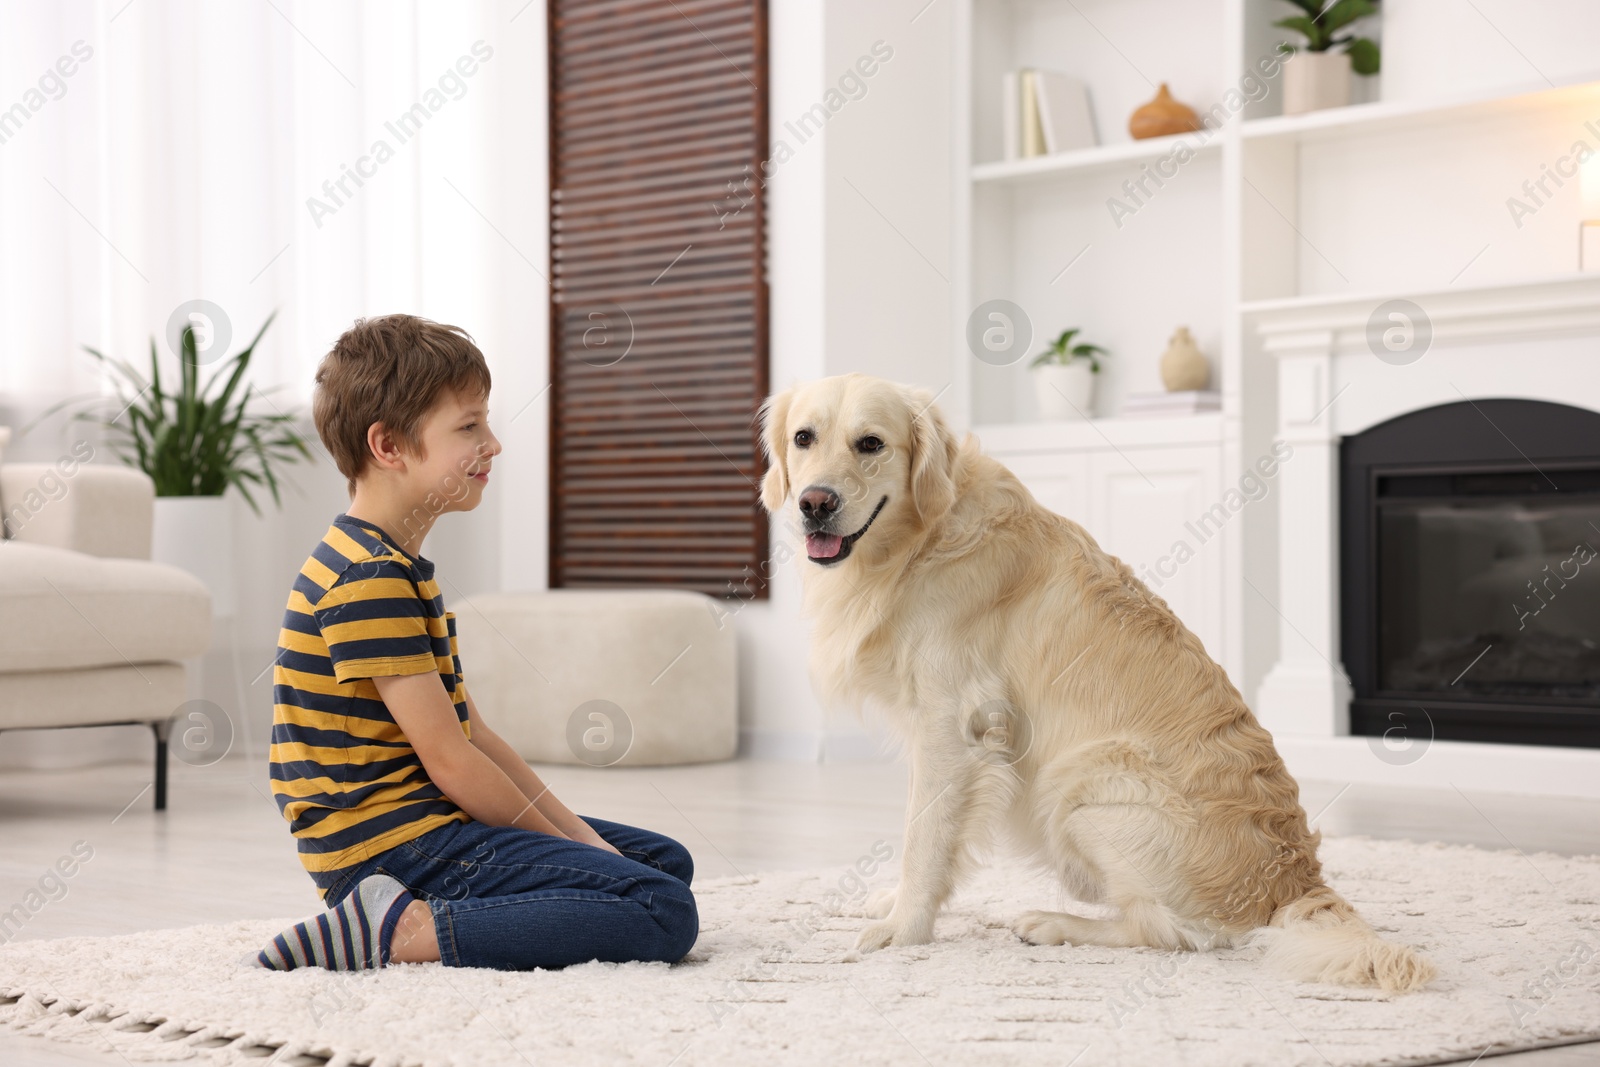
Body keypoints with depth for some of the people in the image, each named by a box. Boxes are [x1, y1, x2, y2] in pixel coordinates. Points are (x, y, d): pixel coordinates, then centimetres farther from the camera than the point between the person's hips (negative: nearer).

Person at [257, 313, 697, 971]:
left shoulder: (399, 568, 17)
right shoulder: (369, 578, -16)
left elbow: (472, 733, 15)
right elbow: (448, 760, -18)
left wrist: (577, 832, 6)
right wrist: (566, 843, -8)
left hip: (430, 822, 11)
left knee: (668, 861, 17)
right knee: (665, 914, -19)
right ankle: (401, 930, -18)